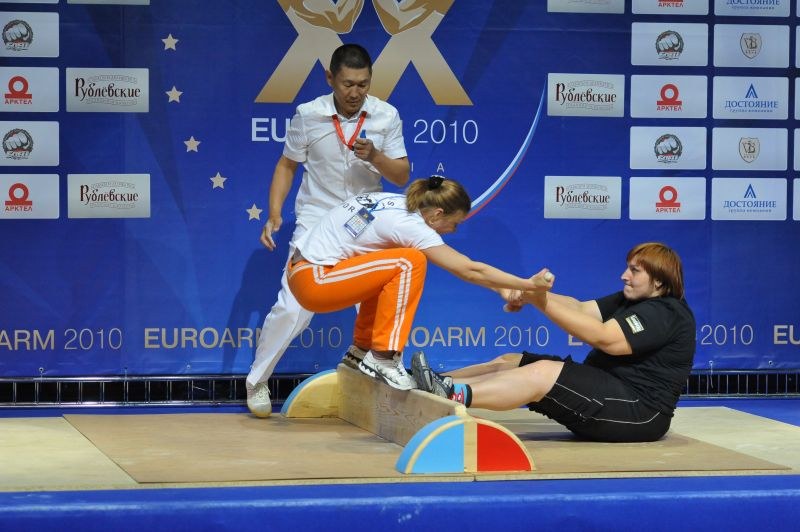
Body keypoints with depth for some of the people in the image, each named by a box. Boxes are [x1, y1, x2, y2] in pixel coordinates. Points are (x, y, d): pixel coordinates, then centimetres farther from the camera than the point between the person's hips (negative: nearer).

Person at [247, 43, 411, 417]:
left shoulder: (386, 116, -7)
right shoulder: (308, 115, -10)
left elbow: (401, 176, -5)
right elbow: (287, 165, 4)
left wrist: (374, 156, -24)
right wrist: (274, 213, -6)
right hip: (316, 222, -2)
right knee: (292, 309, -9)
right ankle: (257, 382, 9)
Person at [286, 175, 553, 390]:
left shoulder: (399, 203, 8)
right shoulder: (409, 225, -18)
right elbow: (470, 270, -17)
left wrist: (501, 287, 14)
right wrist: (529, 285, -12)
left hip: (305, 263, 10)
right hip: (313, 281, -10)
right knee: (409, 263, -16)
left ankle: (362, 350, 24)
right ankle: (382, 360, -14)